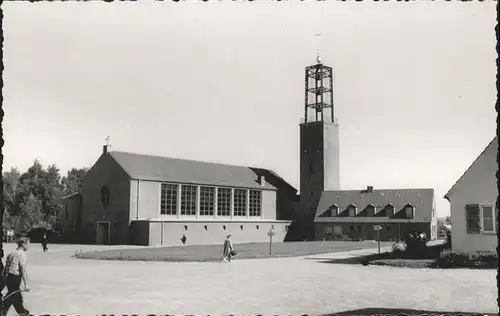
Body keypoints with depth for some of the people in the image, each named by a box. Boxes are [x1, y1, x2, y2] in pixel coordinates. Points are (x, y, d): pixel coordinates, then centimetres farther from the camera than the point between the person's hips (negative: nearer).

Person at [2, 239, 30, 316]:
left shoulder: (12, 253, 12)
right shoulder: (22, 254, -12)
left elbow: (6, 267, 14)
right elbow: (23, 269, -18)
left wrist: (5, 279, 21)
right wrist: (26, 284, -18)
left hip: (8, 277, 8)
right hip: (15, 278, -8)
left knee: (17, 295, 22)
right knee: (10, 298, 0)